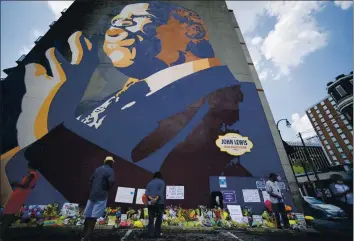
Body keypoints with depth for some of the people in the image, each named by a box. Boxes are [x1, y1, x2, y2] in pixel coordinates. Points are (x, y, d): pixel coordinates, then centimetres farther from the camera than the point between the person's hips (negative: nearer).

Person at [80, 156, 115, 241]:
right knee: (94, 217, -3)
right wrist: (107, 188, -3)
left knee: (88, 216, 17)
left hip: (92, 194, 7)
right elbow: (111, 181, -23)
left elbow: (91, 181, 13)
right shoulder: (110, 170, -10)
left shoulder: (97, 169, 11)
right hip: (101, 196, -7)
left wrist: (93, 190, 17)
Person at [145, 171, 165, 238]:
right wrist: (156, 199, -18)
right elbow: (161, 192, -13)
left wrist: (151, 199, -12)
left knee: (151, 219, 10)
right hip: (159, 202, -3)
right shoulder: (162, 182, 1)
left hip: (150, 203, 3)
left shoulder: (149, 183, 13)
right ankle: (157, 233, 14)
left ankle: (151, 233, 10)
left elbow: (146, 192, -1)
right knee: (159, 218, 10)